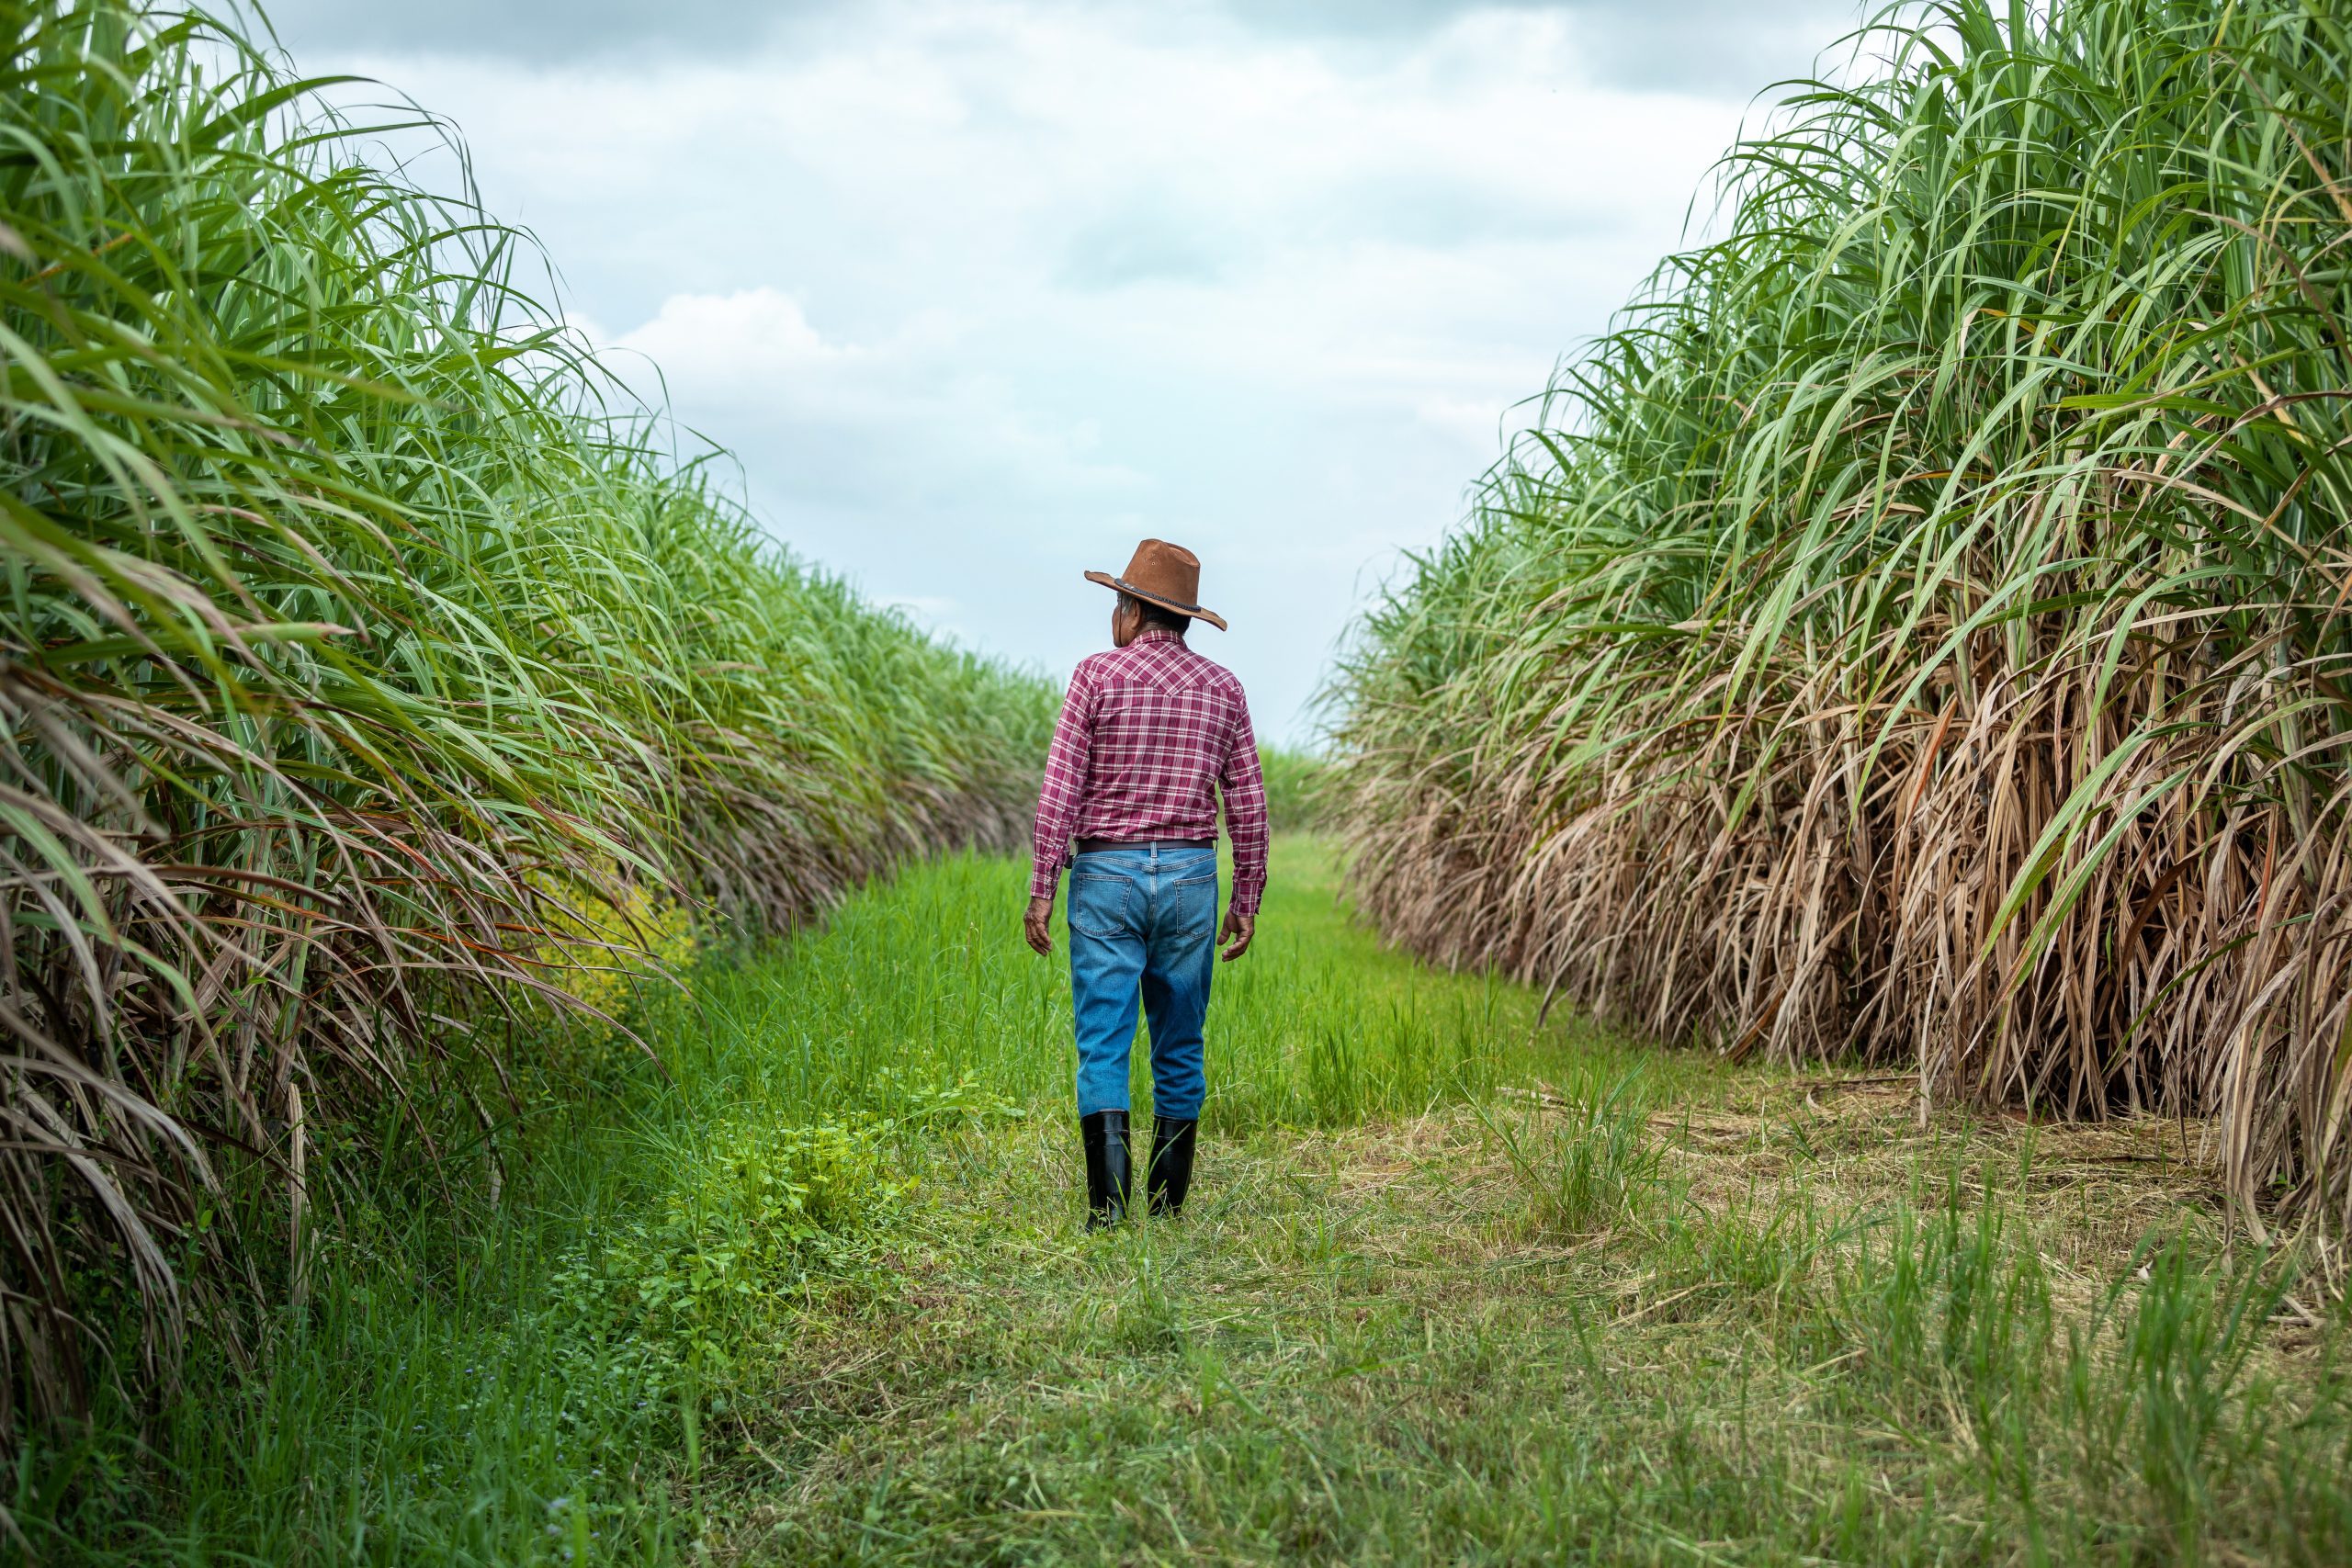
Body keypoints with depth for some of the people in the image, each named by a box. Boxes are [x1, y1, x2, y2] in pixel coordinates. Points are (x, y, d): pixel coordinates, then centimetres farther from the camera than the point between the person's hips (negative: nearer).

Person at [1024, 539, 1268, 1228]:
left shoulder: (1097, 674, -2)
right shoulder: (1222, 687, 7)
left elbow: (1060, 788, -7)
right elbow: (1247, 804, 7)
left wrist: (1041, 888, -5)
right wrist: (1246, 901, 13)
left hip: (1107, 873, -3)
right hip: (1189, 873, 3)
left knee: (1104, 1046, -3)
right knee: (1180, 1049, 10)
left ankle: (1108, 1204, -12)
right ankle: (1167, 1204, 13)